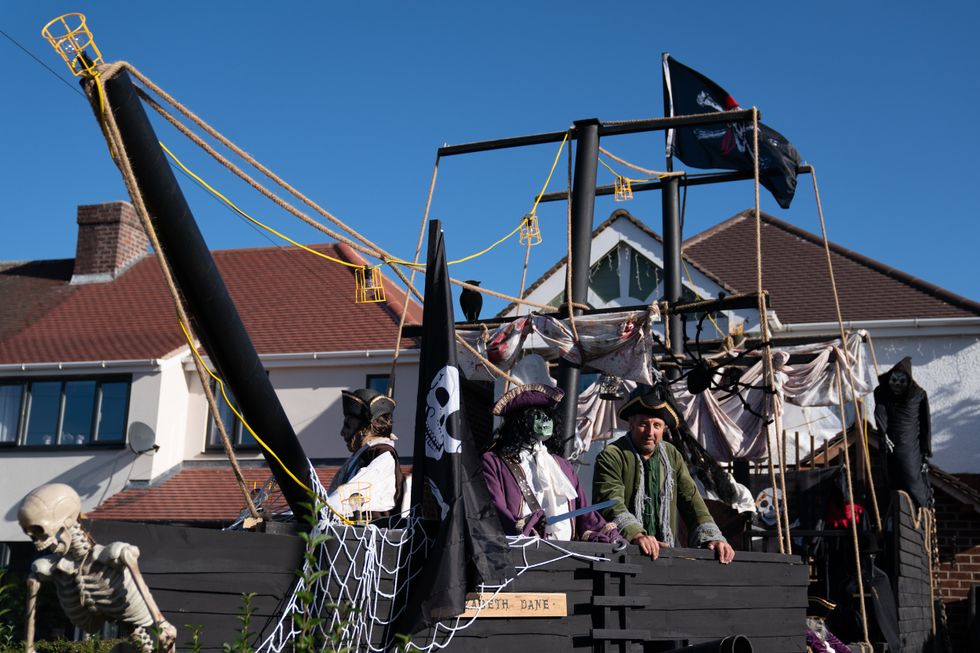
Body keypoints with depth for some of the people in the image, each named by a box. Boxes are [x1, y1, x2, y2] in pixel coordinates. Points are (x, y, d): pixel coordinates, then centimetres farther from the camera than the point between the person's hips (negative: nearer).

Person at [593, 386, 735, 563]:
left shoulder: (672, 457, 16)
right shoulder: (611, 457, -3)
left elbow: (691, 500, 11)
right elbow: (610, 503, -17)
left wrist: (712, 537, -4)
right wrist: (635, 534, -32)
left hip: (664, 554, 5)